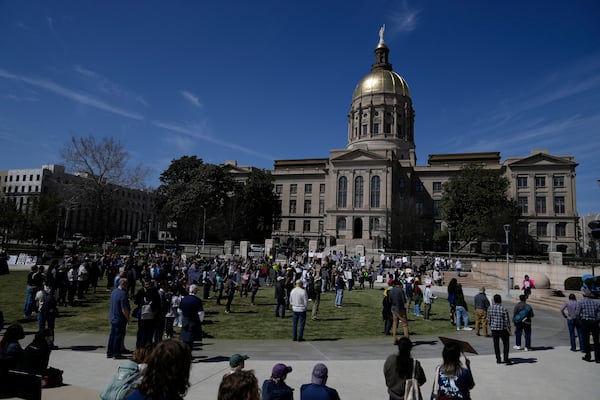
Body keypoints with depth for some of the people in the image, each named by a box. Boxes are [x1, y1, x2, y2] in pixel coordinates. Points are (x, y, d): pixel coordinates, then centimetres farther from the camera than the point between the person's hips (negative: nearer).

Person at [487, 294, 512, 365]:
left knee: (496, 344, 10)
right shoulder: (504, 309, -13)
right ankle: (506, 359, 3)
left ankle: (498, 359, 15)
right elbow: (507, 320, -10)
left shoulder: (490, 308, -2)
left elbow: (489, 319, 4)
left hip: (494, 329, 3)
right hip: (503, 329, -3)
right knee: (506, 344, 9)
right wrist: (509, 330, 0)